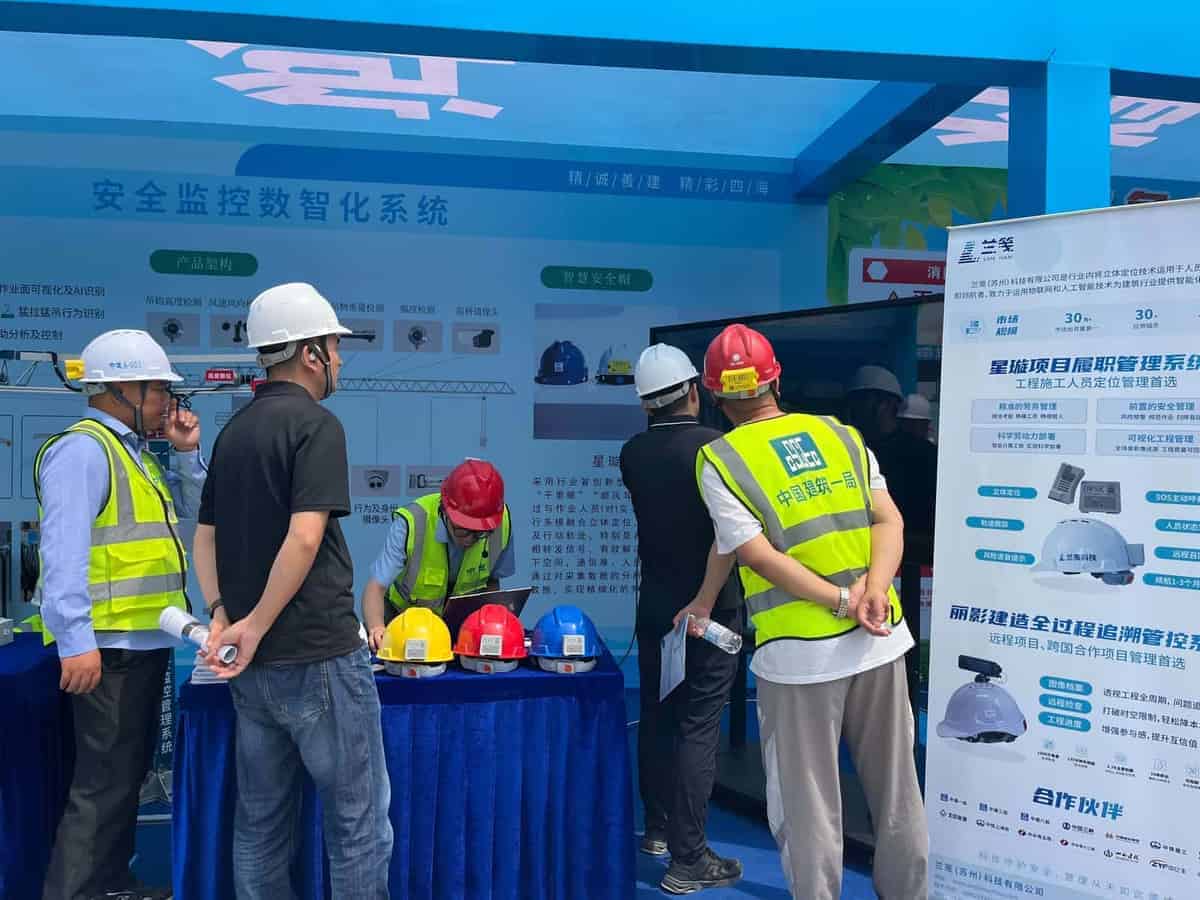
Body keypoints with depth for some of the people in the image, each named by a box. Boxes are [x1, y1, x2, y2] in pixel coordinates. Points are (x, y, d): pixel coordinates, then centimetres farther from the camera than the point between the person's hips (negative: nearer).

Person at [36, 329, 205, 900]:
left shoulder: (134, 452, 17)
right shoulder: (82, 450, -14)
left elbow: (188, 509, 24)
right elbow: (64, 550, -24)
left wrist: (187, 453, 9)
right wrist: (75, 641, -29)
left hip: (144, 642, 10)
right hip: (107, 645, -10)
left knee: (128, 771, 19)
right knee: (105, 780, -7)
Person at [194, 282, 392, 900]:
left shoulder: (234, 431, 13)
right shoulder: (316, 424, -12)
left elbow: (205, 537, 14)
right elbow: (304, 537, -22)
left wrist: (221, 613, 3)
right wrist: (256, 625, -14)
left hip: (254, 665, 8)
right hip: (317, 655, -8)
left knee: (261, 821, 16)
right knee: (357, 819, 3)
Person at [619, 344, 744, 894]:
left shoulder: (632, 454, 1)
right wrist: (705, 603, -17)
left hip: (654, 602, 6)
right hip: (708, 607, -5)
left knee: (656, 715, 17)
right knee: (698, 726, -1)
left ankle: (657, 828, 31)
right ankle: (688, 860, 3)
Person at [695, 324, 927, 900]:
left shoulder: (719, 461, -5)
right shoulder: (841, 434, 8)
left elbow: (761, 558, -13)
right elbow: (890, 520, -1)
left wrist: (844, 602, -12)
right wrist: (872, 590, -13)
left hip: (799, 652, -4)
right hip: (879, 639, 5)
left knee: (809, 805, 10)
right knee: (896, 792, 19)